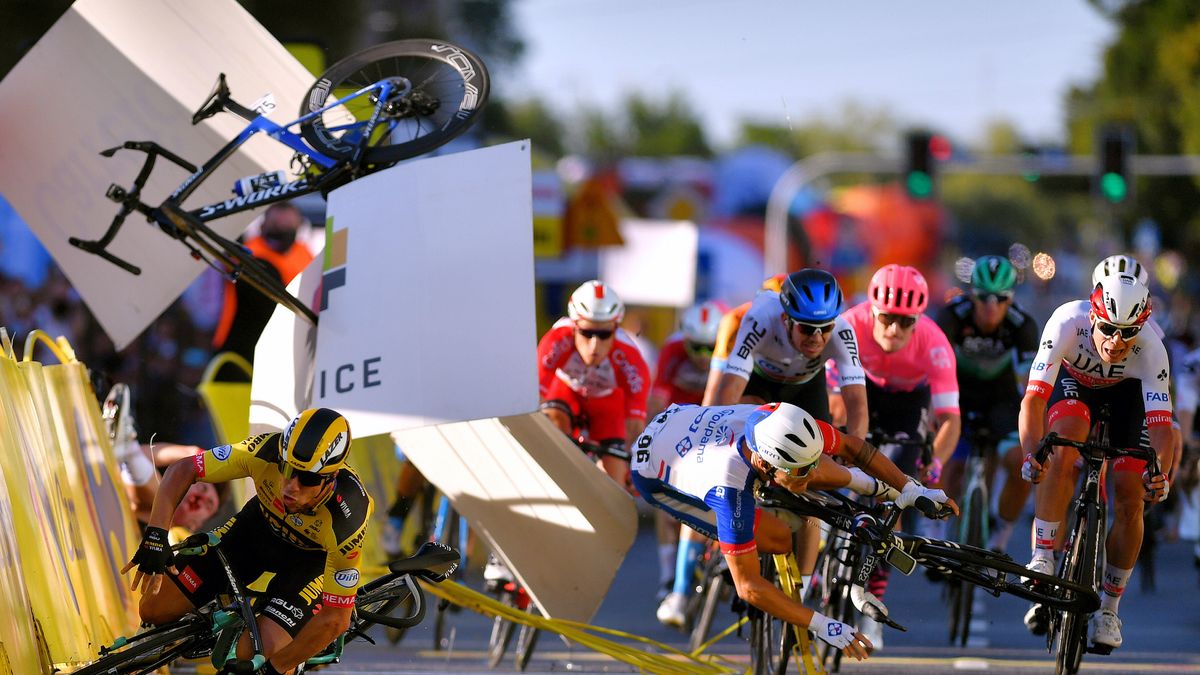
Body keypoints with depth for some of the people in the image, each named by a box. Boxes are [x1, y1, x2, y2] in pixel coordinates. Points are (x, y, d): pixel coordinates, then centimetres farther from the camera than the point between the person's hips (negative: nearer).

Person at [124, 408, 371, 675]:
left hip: (312, 557, -3)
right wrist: (155, 536, -35)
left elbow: (335, 620, -32)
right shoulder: (266, 452, -35)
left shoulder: (346, 520, -40)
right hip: (261, 524, 3)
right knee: (155, 608, -4)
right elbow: (182, 470, -21)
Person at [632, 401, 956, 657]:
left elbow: (851, 445, -11)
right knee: (780, 539, -18)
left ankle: (874, 487, 27)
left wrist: (910, 490, -16)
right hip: (657, 475, -5)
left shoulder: (778, 420, -30)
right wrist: (822, 626, -41)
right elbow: (748, 586, -38)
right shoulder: (730, 489, -44)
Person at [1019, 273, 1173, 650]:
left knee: (1130, 499, -11)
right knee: (1066, 442, -33)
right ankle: (1042, 559, -28)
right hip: (1073, 382, 0)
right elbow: (1033, 398, -41)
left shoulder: (1150, 349, -36)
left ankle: (1109, 608, 6)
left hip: (1126, 392, 1)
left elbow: (1160, 423, -40)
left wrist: (1160, 474, -59)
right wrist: (1031, 454, -57)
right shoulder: (1068, 322, -38)